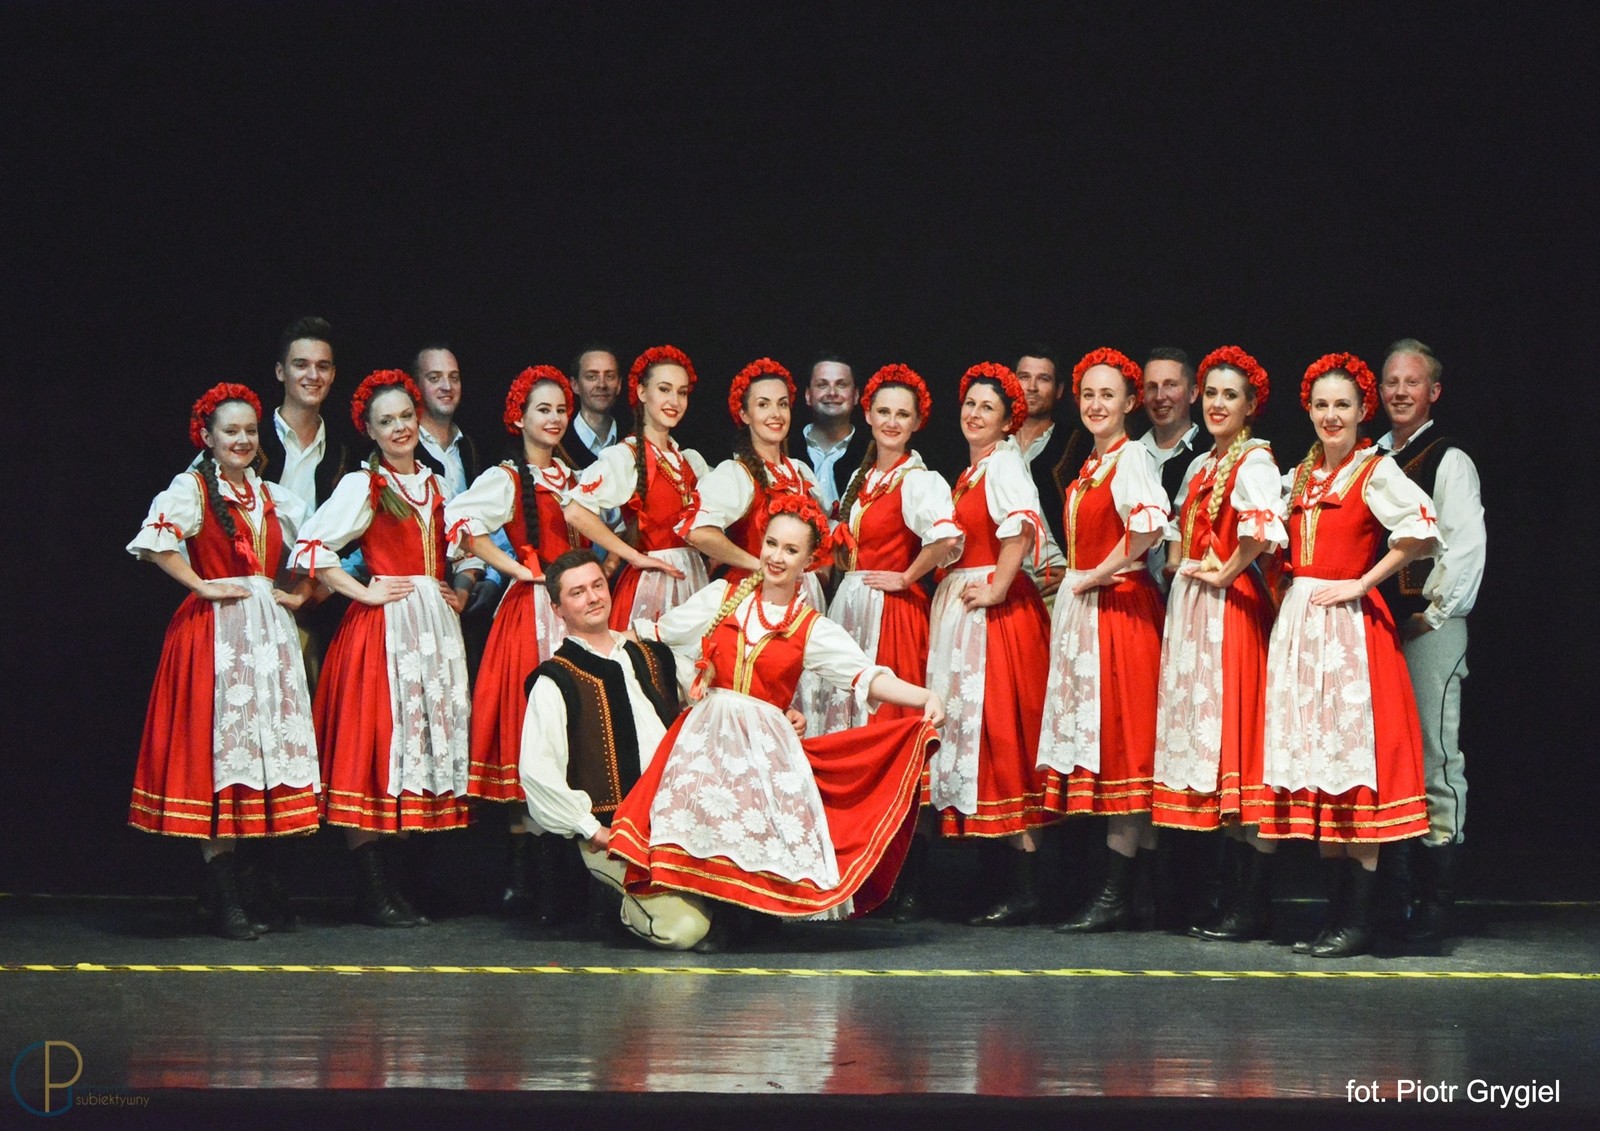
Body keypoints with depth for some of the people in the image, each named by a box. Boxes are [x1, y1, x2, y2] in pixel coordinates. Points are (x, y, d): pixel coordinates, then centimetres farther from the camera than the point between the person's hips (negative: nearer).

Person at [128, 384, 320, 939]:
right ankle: (225, 900, -7)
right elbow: (155, 541, -17)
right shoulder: (192, 488, -1)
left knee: (274, 744, 2)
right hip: (215, 633, -5)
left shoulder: (274, 497, 16)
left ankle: (270, 884, 8)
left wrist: (297, 594, 10)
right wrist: (204, 586, -14)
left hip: (269, 631, 6)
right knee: (219, 748, -8)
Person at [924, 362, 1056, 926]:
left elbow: (1022, 526, -25)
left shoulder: (1003, 464, -9)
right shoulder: (970, 471, 19)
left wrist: (996, 588, -22)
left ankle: (1024, 885, -10)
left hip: (995, 611, -10)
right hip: (959, 605, 10)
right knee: (968, 728, 9)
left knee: (1000, 733, -11)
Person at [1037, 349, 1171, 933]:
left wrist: (1100, 573, -18)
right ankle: (1110, 889, 12)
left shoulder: (1131, 456, -10)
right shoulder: (1089, 465, 17)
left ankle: (1117, 895, -9)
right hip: (1081, 611, 9)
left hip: (1119, 608, -9)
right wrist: (1073, 580, 12)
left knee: (1120, 743, -9)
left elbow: (1151, 522, -28)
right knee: (1096, 742, 8)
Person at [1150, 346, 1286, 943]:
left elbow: (1263, 527, -27)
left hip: (1231, 608, -9)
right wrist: (1180, 569, 10)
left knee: (1233, 735, -9)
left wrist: (1224, 572, -16)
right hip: (1191, 611, 9)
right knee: (1203, 738, 8)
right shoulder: (1201, 466, 17)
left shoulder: (1254, 460, -9)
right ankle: (1232, 896, 12)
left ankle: (1253, 905, -6)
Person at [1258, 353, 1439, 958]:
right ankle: (1335, 910, 11)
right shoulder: (1298, 477, 15)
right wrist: (1290, 588, 9)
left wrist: (1361, 584, -15)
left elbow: (1421, 532, -19)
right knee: (1313, 756, 6)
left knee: (1353, 757, -8)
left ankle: (1358, 920, -6)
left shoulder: (1375, 471, -4)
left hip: (1350, 626, -7)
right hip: (1299, 623, 7)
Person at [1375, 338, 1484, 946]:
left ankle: (1436, 900, -7)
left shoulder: (1449, 461, -2)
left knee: (1435, 756, -8)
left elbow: (1465, 548, -9)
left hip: (1429, 625, -6)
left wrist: (1431, 614, -10)